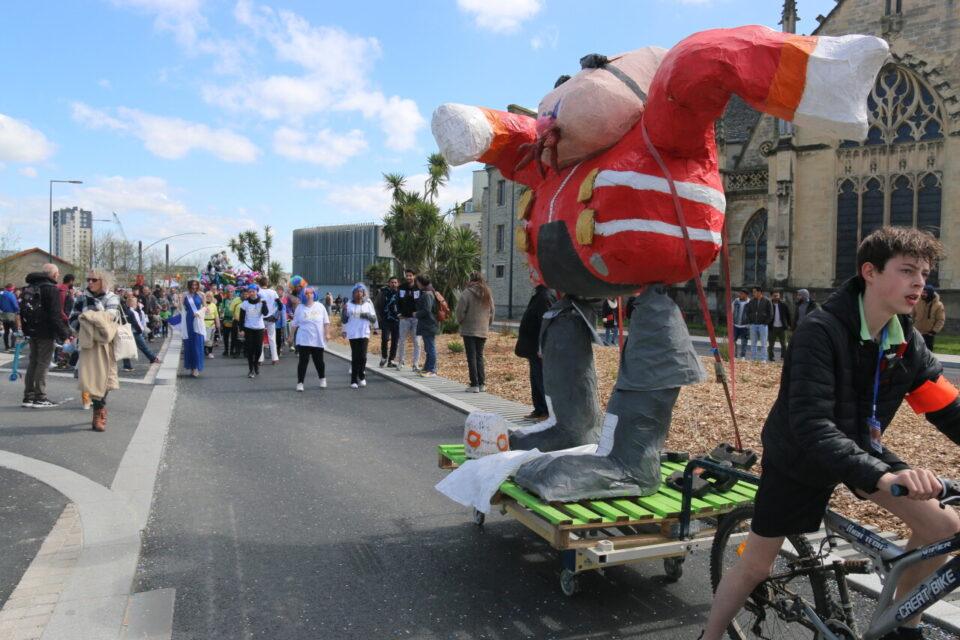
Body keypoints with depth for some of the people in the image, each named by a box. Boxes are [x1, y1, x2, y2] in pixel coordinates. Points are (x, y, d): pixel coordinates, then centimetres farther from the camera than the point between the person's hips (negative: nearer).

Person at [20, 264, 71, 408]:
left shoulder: (28, 288, 15)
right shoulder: (51, 289, -13)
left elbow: (23, 310, 20)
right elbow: (55, 315, -18)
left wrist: (26, 329, 23)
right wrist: (64, 333, -14)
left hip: (32, 331, 8)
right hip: (46, 332, -8)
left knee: (33, 362, 14)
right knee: (43, 363, -4)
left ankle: (28, 397, 16)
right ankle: (40, 397, -3)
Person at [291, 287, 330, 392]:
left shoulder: (320, 306, 4)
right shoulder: (300, 307, 1)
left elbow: (326, 322, 7)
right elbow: (294, 324, 6)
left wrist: (327, 333, -1)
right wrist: (292, 335, 5)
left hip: (318, 340, 1)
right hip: (303, 340, -1)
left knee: (319, 361, 10)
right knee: (303, 361, -3)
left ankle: (323, 379, 31)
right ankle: (300, 383, 2)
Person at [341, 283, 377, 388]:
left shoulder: (368, 304, 7)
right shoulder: (349, 305, 5)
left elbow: (374, 319, 6)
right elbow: (344, 320, 4)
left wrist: (367, 315, -12)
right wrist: (344, 311, -12)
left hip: (364, 334, 0)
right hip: (353, 334, 0)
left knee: (362, 356, -7)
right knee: (355, 357, -1)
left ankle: (362, 377, 14)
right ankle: (354, 380, 5)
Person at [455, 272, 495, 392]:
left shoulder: (467, 293, -12)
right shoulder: (488, 293, 7)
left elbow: (460, 311, -12)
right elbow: (492, 312, 13)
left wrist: (460, 322, 6)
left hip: (469, 329, -5)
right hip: (483, 330, 5)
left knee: (472, 357, -1)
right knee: (480, 356, 14)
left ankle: (474, 385, -2)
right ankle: (482, 383, 13)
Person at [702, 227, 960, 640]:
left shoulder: (907, 342, -8)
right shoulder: (820, 332, -29)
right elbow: (810, 425, -38)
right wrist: (880, 476, -50)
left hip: (860, 446, 6)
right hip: (799, 456, -6)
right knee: (755, 566, 2)